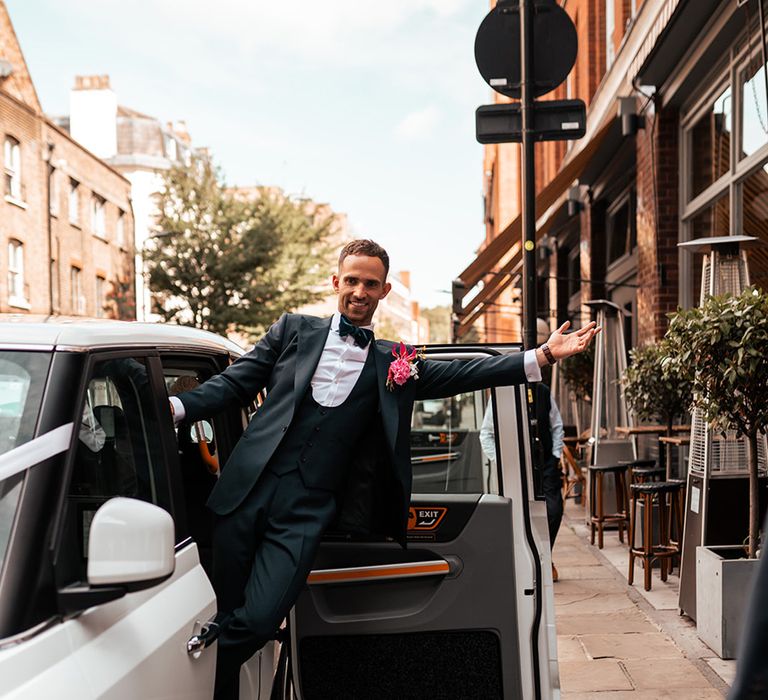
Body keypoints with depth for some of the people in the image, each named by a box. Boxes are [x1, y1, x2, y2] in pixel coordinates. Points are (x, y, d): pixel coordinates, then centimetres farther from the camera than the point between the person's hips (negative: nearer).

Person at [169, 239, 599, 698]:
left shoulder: (394, 363, 13)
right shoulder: (294, 330, 12)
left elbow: (460, 374, 6)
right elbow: (235, 384, 10)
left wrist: (544, 355, -2)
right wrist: (177, 406, -7)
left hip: (307, 511, -1)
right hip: (249, 492, 1)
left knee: (257, 621, -14)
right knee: (219, 613, 5)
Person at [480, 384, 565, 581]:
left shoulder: (543, 392, 6)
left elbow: (557, 426, 15)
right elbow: (486, 434, 3)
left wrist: (557, 455, 4)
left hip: (545, 461, 2)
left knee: (554, 509, -7)